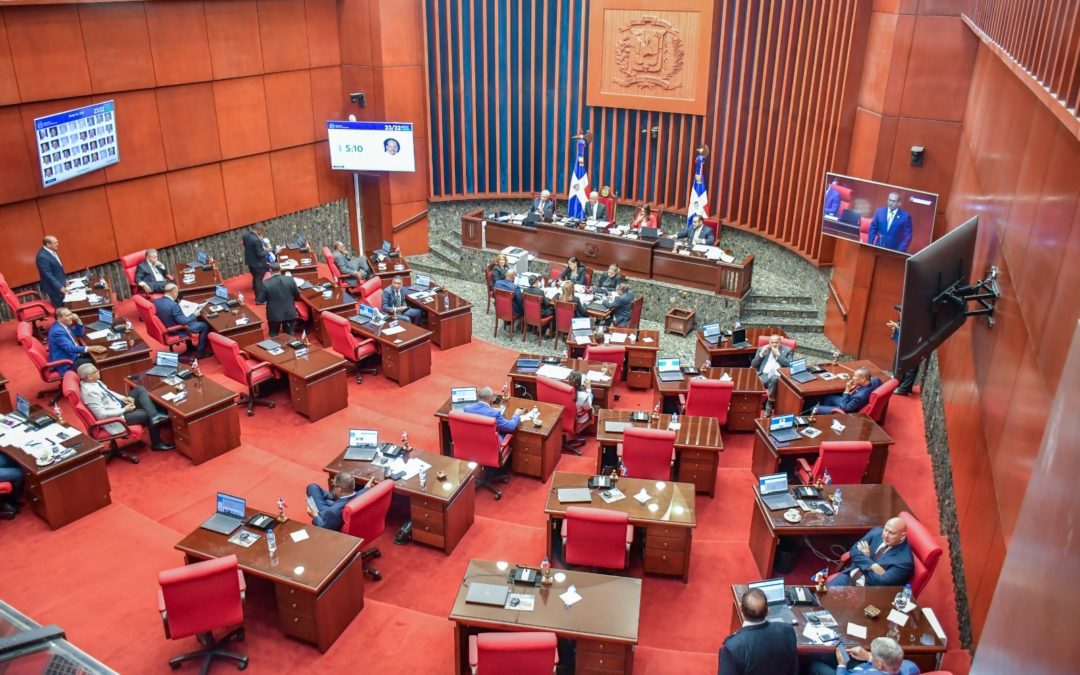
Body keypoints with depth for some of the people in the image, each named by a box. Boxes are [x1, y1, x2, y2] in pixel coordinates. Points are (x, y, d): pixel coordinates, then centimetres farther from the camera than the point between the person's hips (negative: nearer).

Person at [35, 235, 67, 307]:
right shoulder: (42, 257, -27)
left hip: (60, 284, 9)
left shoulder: (52, 251, 2)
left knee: (63, 307, 17)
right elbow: (48, 275, -26)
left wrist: (64, 279, 16)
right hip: (54, 288, -9)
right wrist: (60, 287, -25)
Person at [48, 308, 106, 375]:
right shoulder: (57, 331, -23)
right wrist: (90, 349, -41)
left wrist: (78, 321, 0)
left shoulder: (65, 325, 6)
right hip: (66, 363, -10)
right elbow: (70, 348, -31)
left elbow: (80, 334, 18)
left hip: (73, 355, 10)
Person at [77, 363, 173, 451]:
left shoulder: (94, 382, -1)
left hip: (119, 404, 9)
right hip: (118, 415, -9)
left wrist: (123, 398, 2)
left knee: (140, 389, -6)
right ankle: (157, 444, 9)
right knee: (147, 415, -8)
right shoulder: (90, 392, -29)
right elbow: (102, 414, -29)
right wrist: (124, 410, -22)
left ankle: (155, 417, -21)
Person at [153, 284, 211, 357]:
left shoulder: (156, 301, -5)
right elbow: (183, 321, -27)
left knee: (195, 321, 30)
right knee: (205, 325, 2)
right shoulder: (173, 305, -30)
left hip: (166, 328, 9)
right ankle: (200, 351, 13)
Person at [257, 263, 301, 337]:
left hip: (274, 315, -2)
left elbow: (261, 300, -8)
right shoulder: (290, 280, -11)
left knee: (274, 336, 17)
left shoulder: (266, 283, -17)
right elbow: (297, 295, 2)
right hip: (289, 313, 2)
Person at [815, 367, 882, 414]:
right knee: (829, 397, 27)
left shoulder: (860, 396, -43)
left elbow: (846, 408, -26)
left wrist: (847, 390, -26)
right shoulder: (875, 380, -23)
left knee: (816, 409, 8)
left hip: (848, 411, -8)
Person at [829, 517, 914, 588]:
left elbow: (881, 582, -21)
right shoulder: (877, 532, 1)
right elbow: (855, 550, -4)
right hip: (850, 575, 6)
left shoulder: (905, 560, -17)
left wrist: (866, 556, -8)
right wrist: (873, 566, -19)